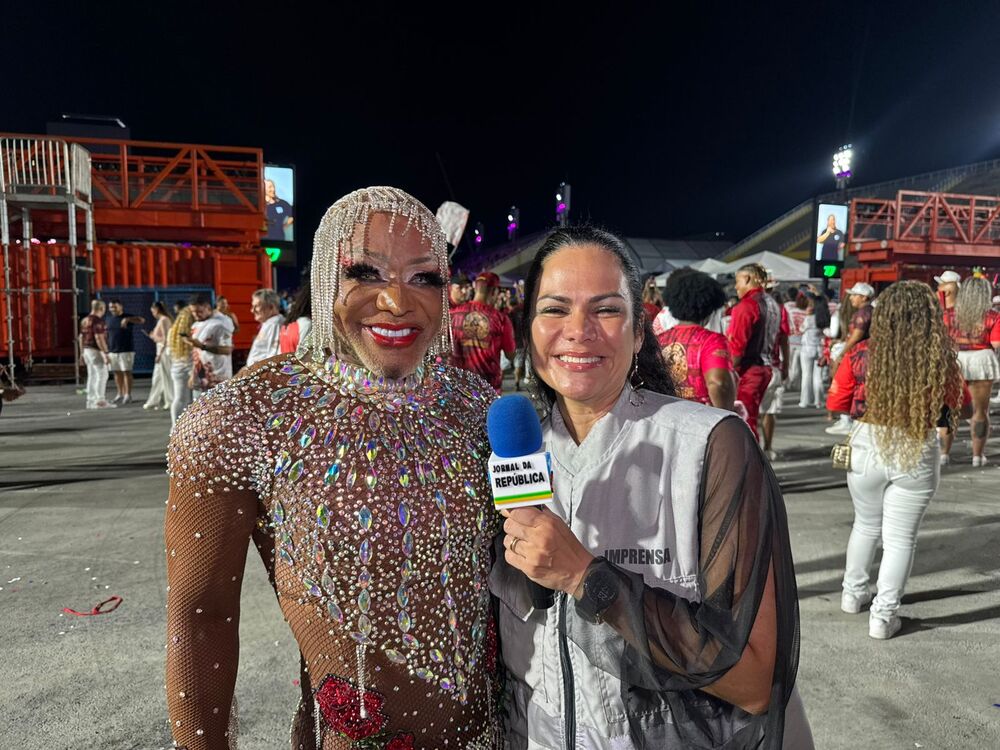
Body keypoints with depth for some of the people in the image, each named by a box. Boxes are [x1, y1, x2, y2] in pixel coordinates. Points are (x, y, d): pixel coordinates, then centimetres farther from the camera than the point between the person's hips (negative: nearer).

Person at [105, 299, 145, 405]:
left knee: (126, 372, -4)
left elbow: (142, 320, -19)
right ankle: (120, 394, 16)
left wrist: (127, 319, -32)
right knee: (117, 373, 8)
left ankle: (128, 395, 1)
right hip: (112, 351, 5)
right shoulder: (108, 319, 12)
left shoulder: (128, 317, -2)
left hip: (126, 351, -5)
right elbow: (106, 335, 16)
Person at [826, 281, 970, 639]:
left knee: (866, 525, 23)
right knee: (900, 537, 12)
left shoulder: (863, 354, -11)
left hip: (867, 447, 1)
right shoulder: (941, 359, -10)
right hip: (918, 453, -1)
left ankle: (853, 593, 38)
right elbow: (962, 405, 7)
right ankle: (883, 616, 18)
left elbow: (836, 403, -1)